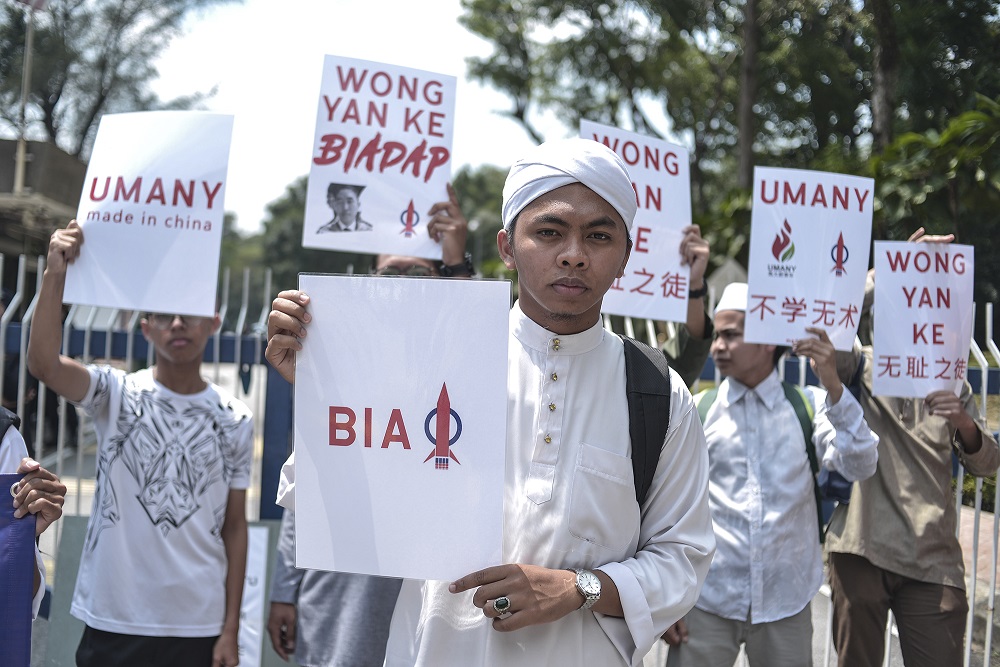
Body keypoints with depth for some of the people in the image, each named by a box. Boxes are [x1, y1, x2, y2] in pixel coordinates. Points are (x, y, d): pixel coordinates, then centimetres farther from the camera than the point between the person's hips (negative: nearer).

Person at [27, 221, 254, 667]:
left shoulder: (235, 420, 4)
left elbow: (234, 527, 5)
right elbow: (43, 364, -21)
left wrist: (230, 631, 2)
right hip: (113, 621, -1)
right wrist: (55, 275, -26)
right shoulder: (117, 395, -1)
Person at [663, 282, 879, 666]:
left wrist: (833, 387, -18)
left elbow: (860, 467, -9)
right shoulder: (697, 411, 1)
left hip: (786, 602, 1)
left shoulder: (809, 406, 3)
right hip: (706, 601, -1)